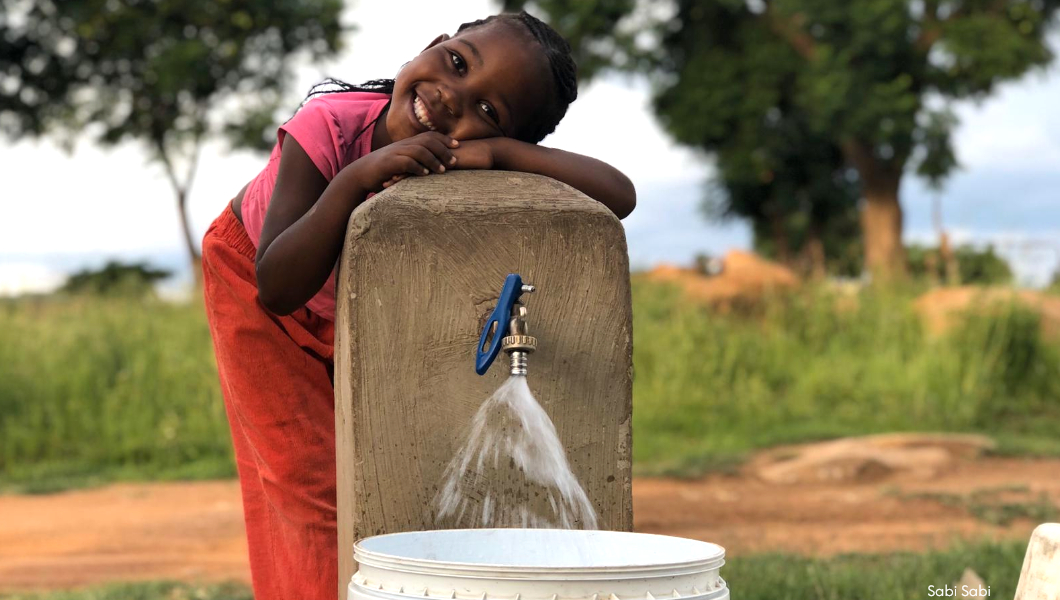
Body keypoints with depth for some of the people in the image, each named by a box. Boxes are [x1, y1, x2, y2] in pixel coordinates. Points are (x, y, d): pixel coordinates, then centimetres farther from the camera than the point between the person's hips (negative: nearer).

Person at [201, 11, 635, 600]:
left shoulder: (474, 169, -34)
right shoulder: (327, 128, -41)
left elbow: (619, 195, -45)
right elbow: (277, 289, -46)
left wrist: (500, 150, -54)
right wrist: (356, 178, -57)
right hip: (250, 270, -3)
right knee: (307, 483, -5)